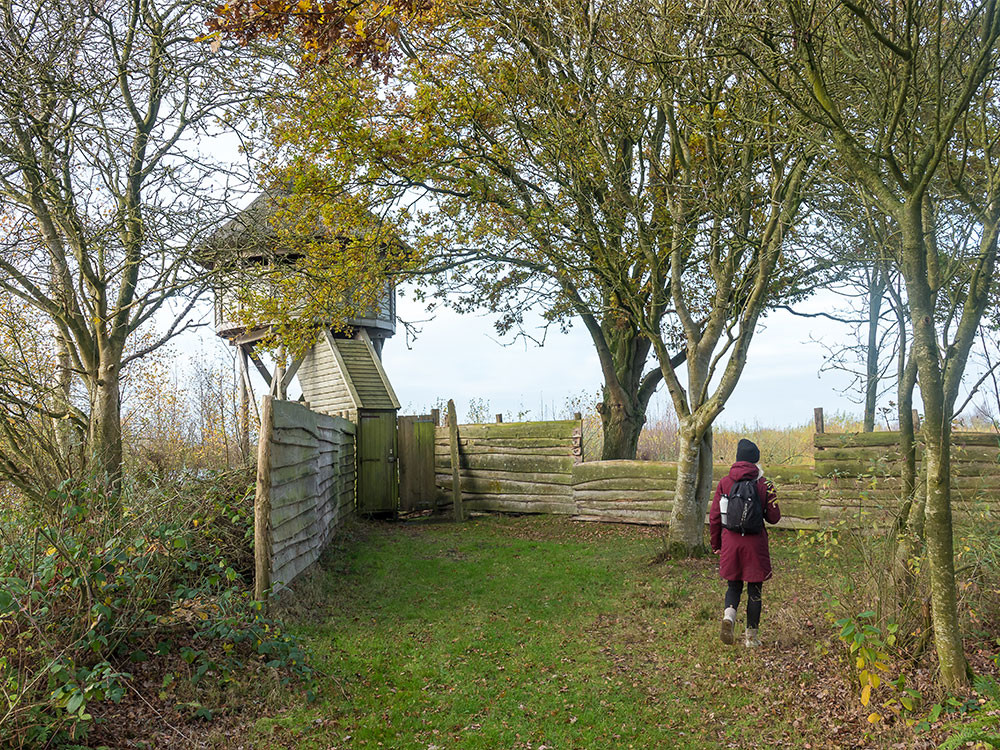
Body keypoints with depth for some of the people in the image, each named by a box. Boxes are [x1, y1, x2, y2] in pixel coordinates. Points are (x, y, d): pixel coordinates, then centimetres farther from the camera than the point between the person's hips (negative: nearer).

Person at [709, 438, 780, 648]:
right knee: (754, 589, 9)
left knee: (734, 584, 17)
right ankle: (752, 636, 14)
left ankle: (729, 613, -11)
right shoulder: (764, 484, -6)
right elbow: (774, 518, -2)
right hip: (755, 543, -1)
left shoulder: (724, 483, -1)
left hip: (730, 542, 2)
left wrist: (716, 544, 13)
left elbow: (714, 517, 1)